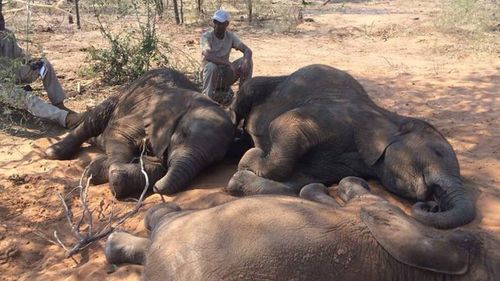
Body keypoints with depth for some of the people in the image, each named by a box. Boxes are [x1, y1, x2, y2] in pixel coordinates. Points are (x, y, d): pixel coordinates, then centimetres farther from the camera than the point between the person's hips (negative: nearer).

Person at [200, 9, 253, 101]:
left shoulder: (230, 36, -3)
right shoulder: (206, 36, -16)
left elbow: (247, 50, -11)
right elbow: (208, 55, -34)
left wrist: (246, 62, -33)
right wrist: (229, 63, -41)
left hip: (226, 75, 4)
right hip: (211, 73, -4)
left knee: (248, 61, -15)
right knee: (211, 66, -37)